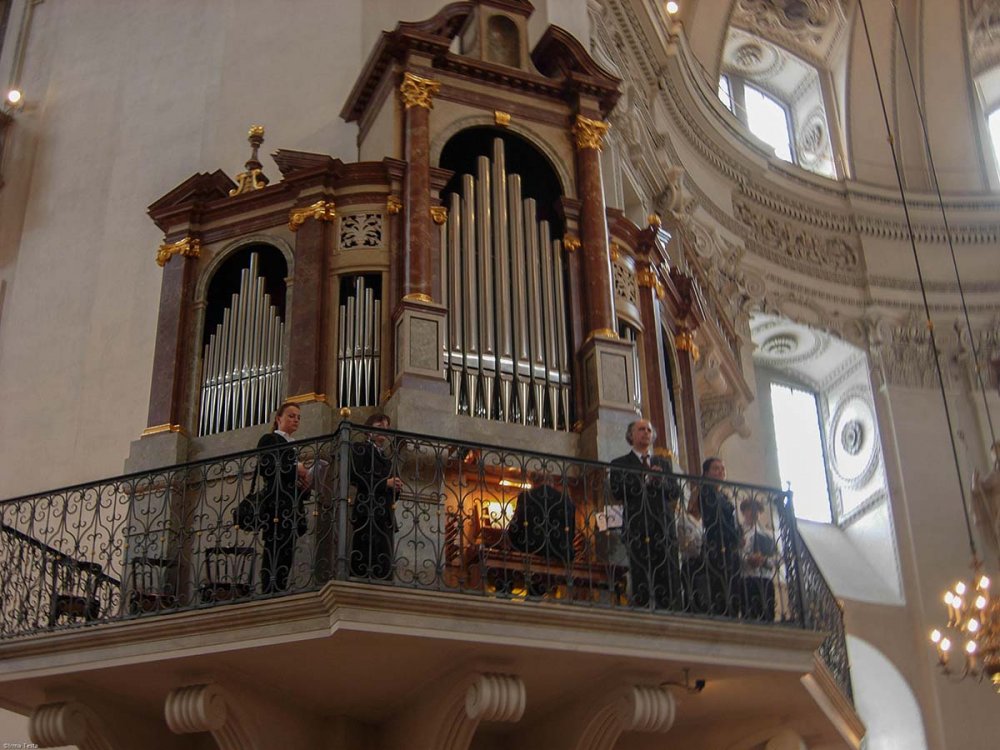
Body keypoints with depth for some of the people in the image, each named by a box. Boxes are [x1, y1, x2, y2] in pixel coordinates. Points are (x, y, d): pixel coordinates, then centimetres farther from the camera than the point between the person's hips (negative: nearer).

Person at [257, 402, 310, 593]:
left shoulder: (293, 446, 27)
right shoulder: (269, 439, 6)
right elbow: (263, 467, -11)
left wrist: (304, 481, 4)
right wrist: (295, 470, -11)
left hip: (292, 509, 8)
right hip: (276, 506, -8)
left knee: (286, 557, -1)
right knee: (274, 557, -15)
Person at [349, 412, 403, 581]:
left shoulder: (386, 456, 26)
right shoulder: (360, 448, 5)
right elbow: (355, 476, -11)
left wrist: (395, 487, 3)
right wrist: (385, 483, -13)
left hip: (385, 516, 7)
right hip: (367, 512, -7)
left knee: (384, 565, 0)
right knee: (365, 560, -13)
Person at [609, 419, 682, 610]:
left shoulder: (664, 464, 23)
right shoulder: (620, 464, 11)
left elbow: (675, 493, 12)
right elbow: (618, 492, -5)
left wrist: (660, 481, -7)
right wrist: (645, 480, -8)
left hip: (664, 528, 3)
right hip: (638, 529, -3)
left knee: (671, 584, -5)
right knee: (641, 586, -7)